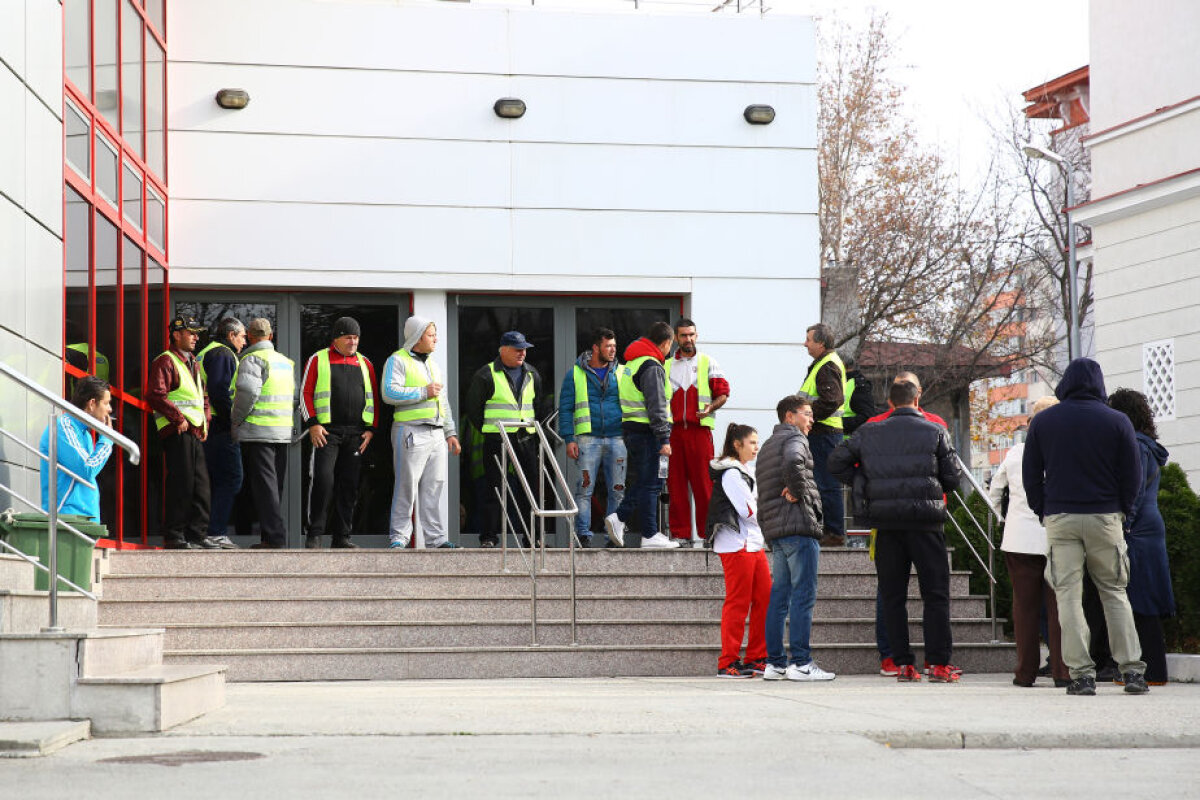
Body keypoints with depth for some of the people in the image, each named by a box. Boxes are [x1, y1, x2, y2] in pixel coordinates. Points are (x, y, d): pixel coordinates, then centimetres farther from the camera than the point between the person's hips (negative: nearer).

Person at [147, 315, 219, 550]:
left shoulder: (193, 363, 23)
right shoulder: (165, 361, -5)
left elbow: (203, 396, 31)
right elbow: (156, 395, -16)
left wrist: (205, 421, 15)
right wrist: (179, 418, -17)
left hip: (195, 432, 9)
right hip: (177, 432, -9)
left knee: (201, 484, 7)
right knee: (181, 484, -10)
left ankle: (197, 533, 13)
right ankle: (173, 536, -6)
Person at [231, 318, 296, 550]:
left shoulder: (252, 359, -8)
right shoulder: (286, 361, 17)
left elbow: (247, 391, -22)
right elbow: (296, 397, 18)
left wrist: (236, 419, -11)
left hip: (257, 432, -7)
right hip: (283, 432, 7)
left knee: (264, 486, -8)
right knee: (275, 486, 12)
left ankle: (275, 538, -13)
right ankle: (273, 537, 14)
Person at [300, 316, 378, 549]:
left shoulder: (364, 363, 15)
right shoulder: (318, 360, 4)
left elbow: (373, 398, 16)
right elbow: (305, 393, 1)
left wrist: (370, 429, 6)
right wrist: (312, 424, -9)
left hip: (357, 434, 4)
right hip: (326, 431, -4)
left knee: (349, 486, 4)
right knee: (323, 480, -13)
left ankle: (341, 536, 10)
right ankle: (314, 535, -6)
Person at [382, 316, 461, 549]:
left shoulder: (433, 364, 22)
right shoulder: (398, 361, -3)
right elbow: (389, 393, -16)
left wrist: (450, 432, 21)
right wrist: (423, 392, -14)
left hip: (436, 432, 7)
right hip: (411, 432, -7)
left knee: (435, 486, 5)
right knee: (407, 486, -6)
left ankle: (435, 537, 7)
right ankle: (398, 536, 0)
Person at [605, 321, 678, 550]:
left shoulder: (632, 363, 17)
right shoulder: (652, 367, -14)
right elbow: (656, 406, -19)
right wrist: (664, 439, -18)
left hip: (630, 428, 9)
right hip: (646, 431, -9)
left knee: (642, 481, 16)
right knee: (650, 483, -5)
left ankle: (619, 518, 6)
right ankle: (650, 535, -2)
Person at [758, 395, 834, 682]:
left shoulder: (767, 446, 24)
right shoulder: (794, 438, -4)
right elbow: (792, 463, -29)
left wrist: (767, 531, 18)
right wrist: (799, 493, -15)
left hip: (774, 529, 9)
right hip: (799, 527, -9)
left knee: (779, 596, 9)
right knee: (803, 596, -8)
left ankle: (775, 663, 9)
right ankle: (801, 663, -11)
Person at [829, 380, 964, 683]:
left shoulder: (869, 433, 7)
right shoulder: (935, 432, 2)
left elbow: (836, 462, 7)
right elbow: (953, 478, 2)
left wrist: (862, 483, 14)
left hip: (886, 521, 2)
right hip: (925, 521, -2)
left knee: (893, 594, 7)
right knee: (935, 593, 2)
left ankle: (903, 664, 4)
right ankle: (938, 664, -4)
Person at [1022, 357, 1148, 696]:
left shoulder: (1042, 422, 3)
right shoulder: (1117, 421, -1)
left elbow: (1030, 475, 5)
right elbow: (1132, 474, 1)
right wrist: (1123, 511, 14)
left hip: (1059, 519, 0)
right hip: (1105, 517, 0)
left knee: (1068, 595, 2)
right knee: (1114, 592, 9)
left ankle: (1081, 673, -4)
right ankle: (1132, 670, 5)